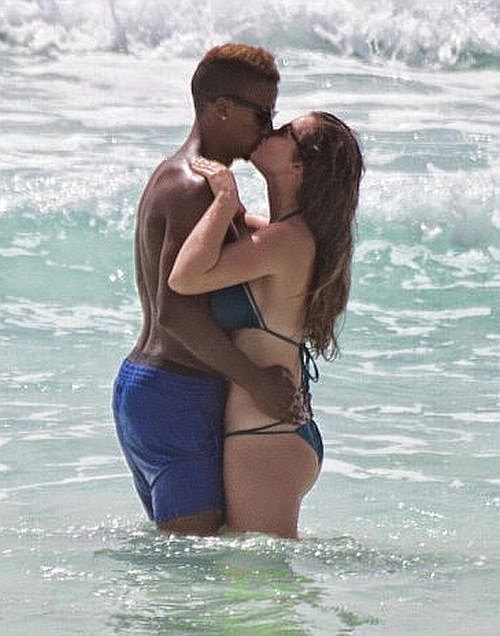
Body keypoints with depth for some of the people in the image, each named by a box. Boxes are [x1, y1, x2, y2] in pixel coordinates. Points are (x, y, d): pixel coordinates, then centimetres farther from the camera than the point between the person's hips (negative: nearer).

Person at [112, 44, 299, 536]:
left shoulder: (170, 177, 17)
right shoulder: (197, 190, -16)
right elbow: (176, 312, -26)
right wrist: (257, 381, -21)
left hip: (139, 384, 10)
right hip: (177, 398, -10)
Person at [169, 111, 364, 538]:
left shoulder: (286, 239, -20)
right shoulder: (295, 235, 10)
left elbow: (185, 278, -28)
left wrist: (225, 198, -19)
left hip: (264, 440, -10)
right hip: (286, 435, 10)